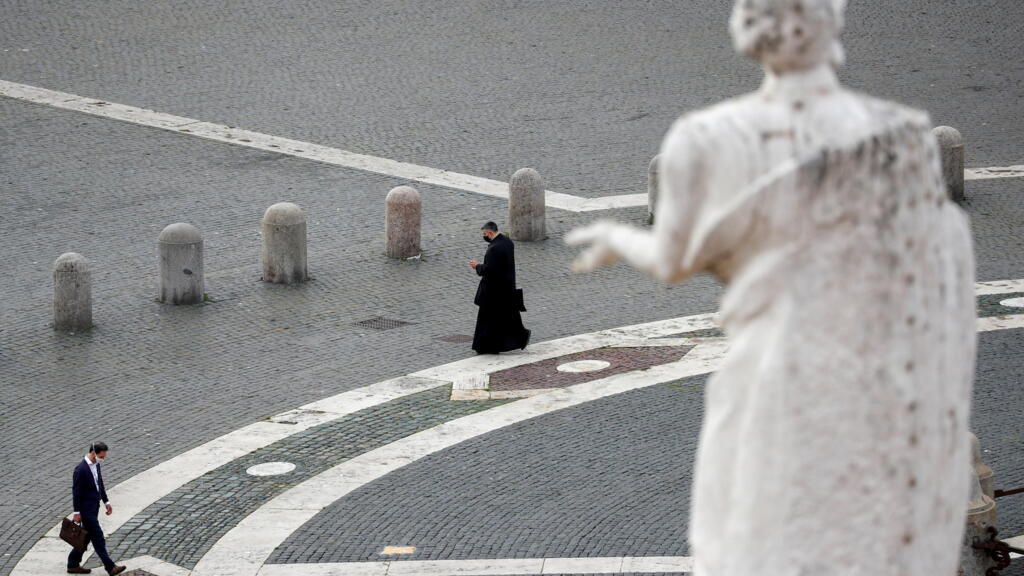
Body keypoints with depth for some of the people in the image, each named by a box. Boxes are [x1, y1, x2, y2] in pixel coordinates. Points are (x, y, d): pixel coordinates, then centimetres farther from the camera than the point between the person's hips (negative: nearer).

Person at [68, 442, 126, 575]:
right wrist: (77, 513, -17)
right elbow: (76, 492, -19)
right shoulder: (81, 469, -22)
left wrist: (106, 502, 16)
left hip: (94, 507, 9)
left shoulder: (95, 465, 6)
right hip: (86, 509, -9)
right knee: (98, 537, -4)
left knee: (86, 537, 15)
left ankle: (73, 565, 25)